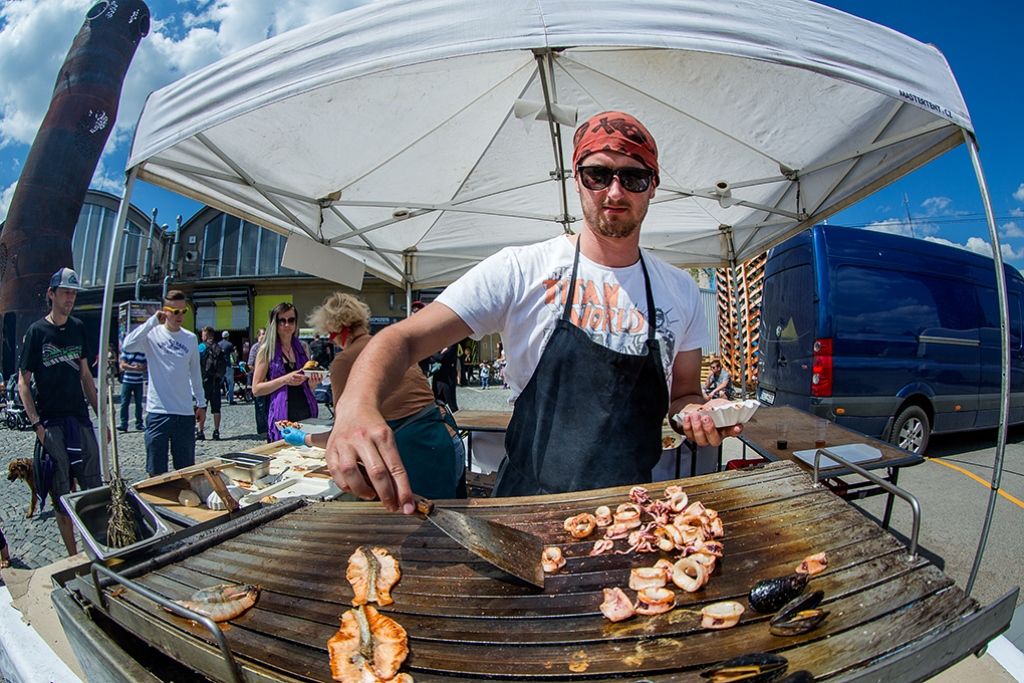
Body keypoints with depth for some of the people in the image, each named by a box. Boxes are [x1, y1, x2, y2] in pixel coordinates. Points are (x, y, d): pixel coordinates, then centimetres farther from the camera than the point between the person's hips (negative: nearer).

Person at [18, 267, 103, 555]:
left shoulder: (78, 328, 9)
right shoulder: (37, 331, -4)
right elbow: (23, 383, -3)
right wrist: (37, 424, -12)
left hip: (80, 418, 4)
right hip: (51, 423, -4)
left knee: (95, 488, 4)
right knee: (62, 495, 4)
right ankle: (74, 558, 13)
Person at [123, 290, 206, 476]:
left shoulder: (191, 339, 7)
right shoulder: (152, 334, -3)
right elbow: (128, 345, -24)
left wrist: (201, 403, 14)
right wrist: (153, 321, -21)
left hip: (185, 412, 3)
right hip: (157, 411, -3)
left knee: (186, 469, 11)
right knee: (156, 470, 4)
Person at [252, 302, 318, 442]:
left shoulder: (303, 348, 11)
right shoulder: (267, 350, -1)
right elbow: (256, 389, -6)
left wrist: (313, 381, -1)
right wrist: (285, 379, -18)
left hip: (307, 414, 4)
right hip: (281, 417, -4)